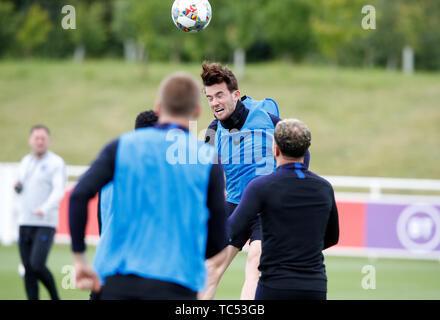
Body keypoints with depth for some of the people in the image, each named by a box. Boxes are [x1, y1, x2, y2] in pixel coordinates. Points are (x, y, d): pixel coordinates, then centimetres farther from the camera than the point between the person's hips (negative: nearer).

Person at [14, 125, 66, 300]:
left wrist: (45, 208, -33)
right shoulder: (25, 162, 16)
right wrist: (17, 187, 2)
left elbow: (58, 190, -16)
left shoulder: (56, 162, -3)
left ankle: (55, 298, 6)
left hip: (46, 224, -6)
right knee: (28, 271, 2)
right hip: (25, 223, 6)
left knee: (37, 266, -16)